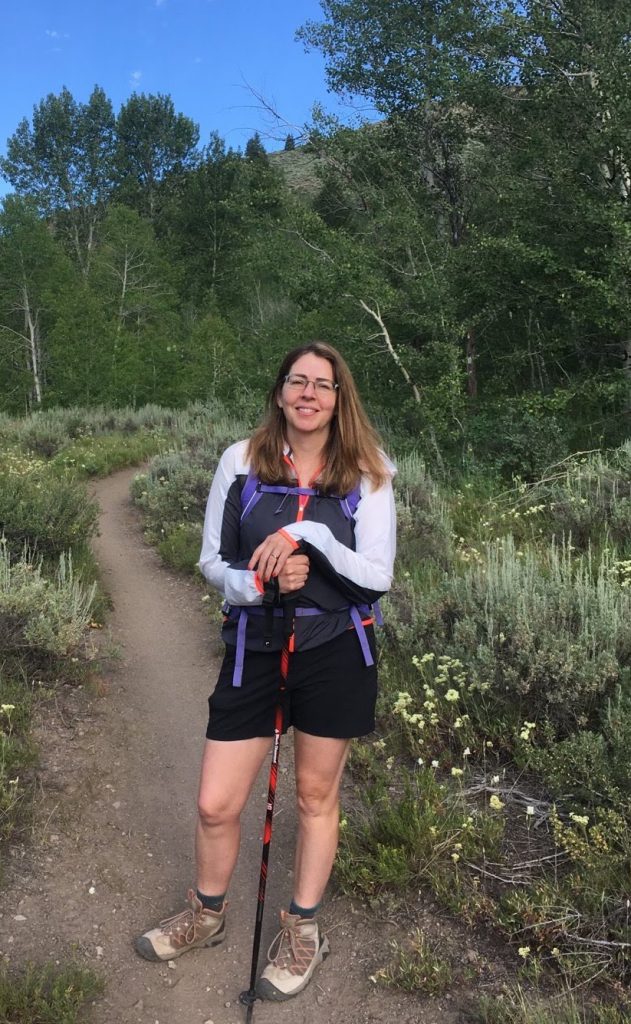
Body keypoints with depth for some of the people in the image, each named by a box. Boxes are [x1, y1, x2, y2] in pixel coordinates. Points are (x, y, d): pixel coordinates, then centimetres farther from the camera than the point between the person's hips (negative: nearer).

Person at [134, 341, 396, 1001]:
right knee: (215, 804, 8)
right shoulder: (241, 461, -4)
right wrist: (261, 582, -21)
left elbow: (377, 575, -11)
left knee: (316, 798, 15)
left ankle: (302, 934, 39)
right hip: (253, 650, 1)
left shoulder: (366, 477, -5)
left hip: (335, 652, -1)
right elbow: (212, 562, -1)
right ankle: (206, 917, 40)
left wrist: (309, 534, -24)